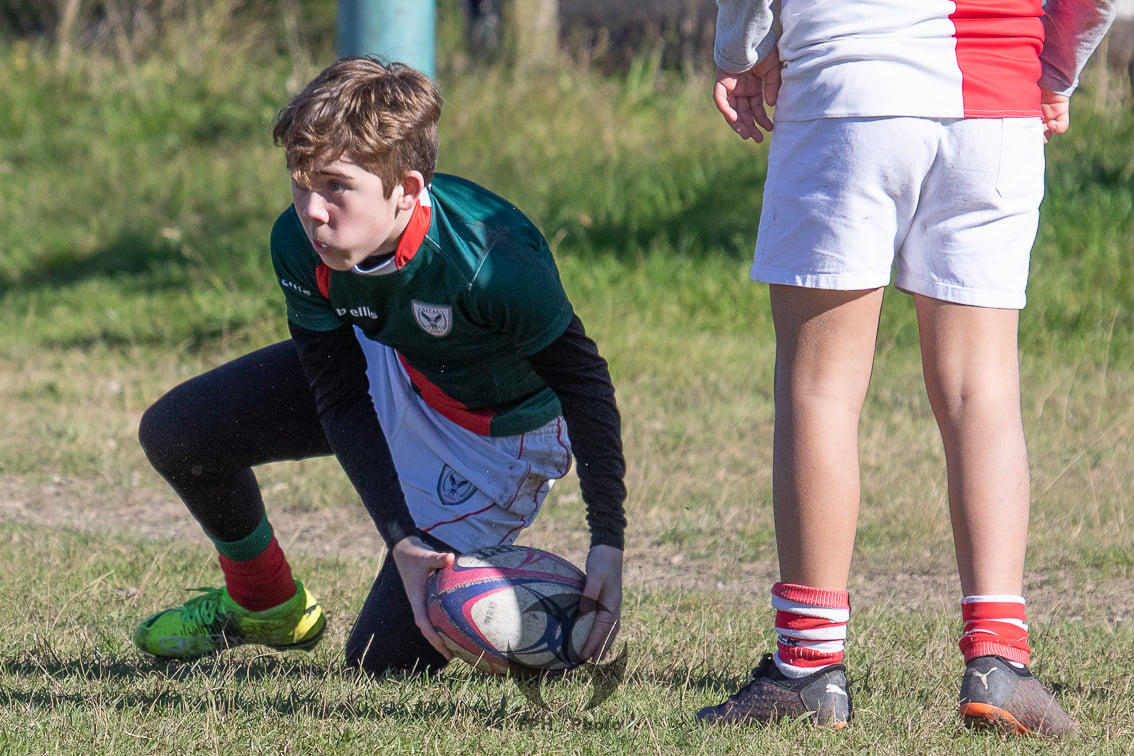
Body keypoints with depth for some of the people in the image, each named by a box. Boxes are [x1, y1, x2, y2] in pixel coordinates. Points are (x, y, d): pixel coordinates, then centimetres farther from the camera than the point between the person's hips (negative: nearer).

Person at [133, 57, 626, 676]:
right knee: (173, 434, -3)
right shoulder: (300, 246, -26)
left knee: (381, 658, -7)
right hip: (389, 372, 5)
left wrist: (608, 543, -30)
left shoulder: (496, 269, -41)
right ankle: (266, 604, 24)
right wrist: (403, 541, -31)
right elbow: (342, 402, -19)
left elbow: (584, 382, -26)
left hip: (499, 433, -5)